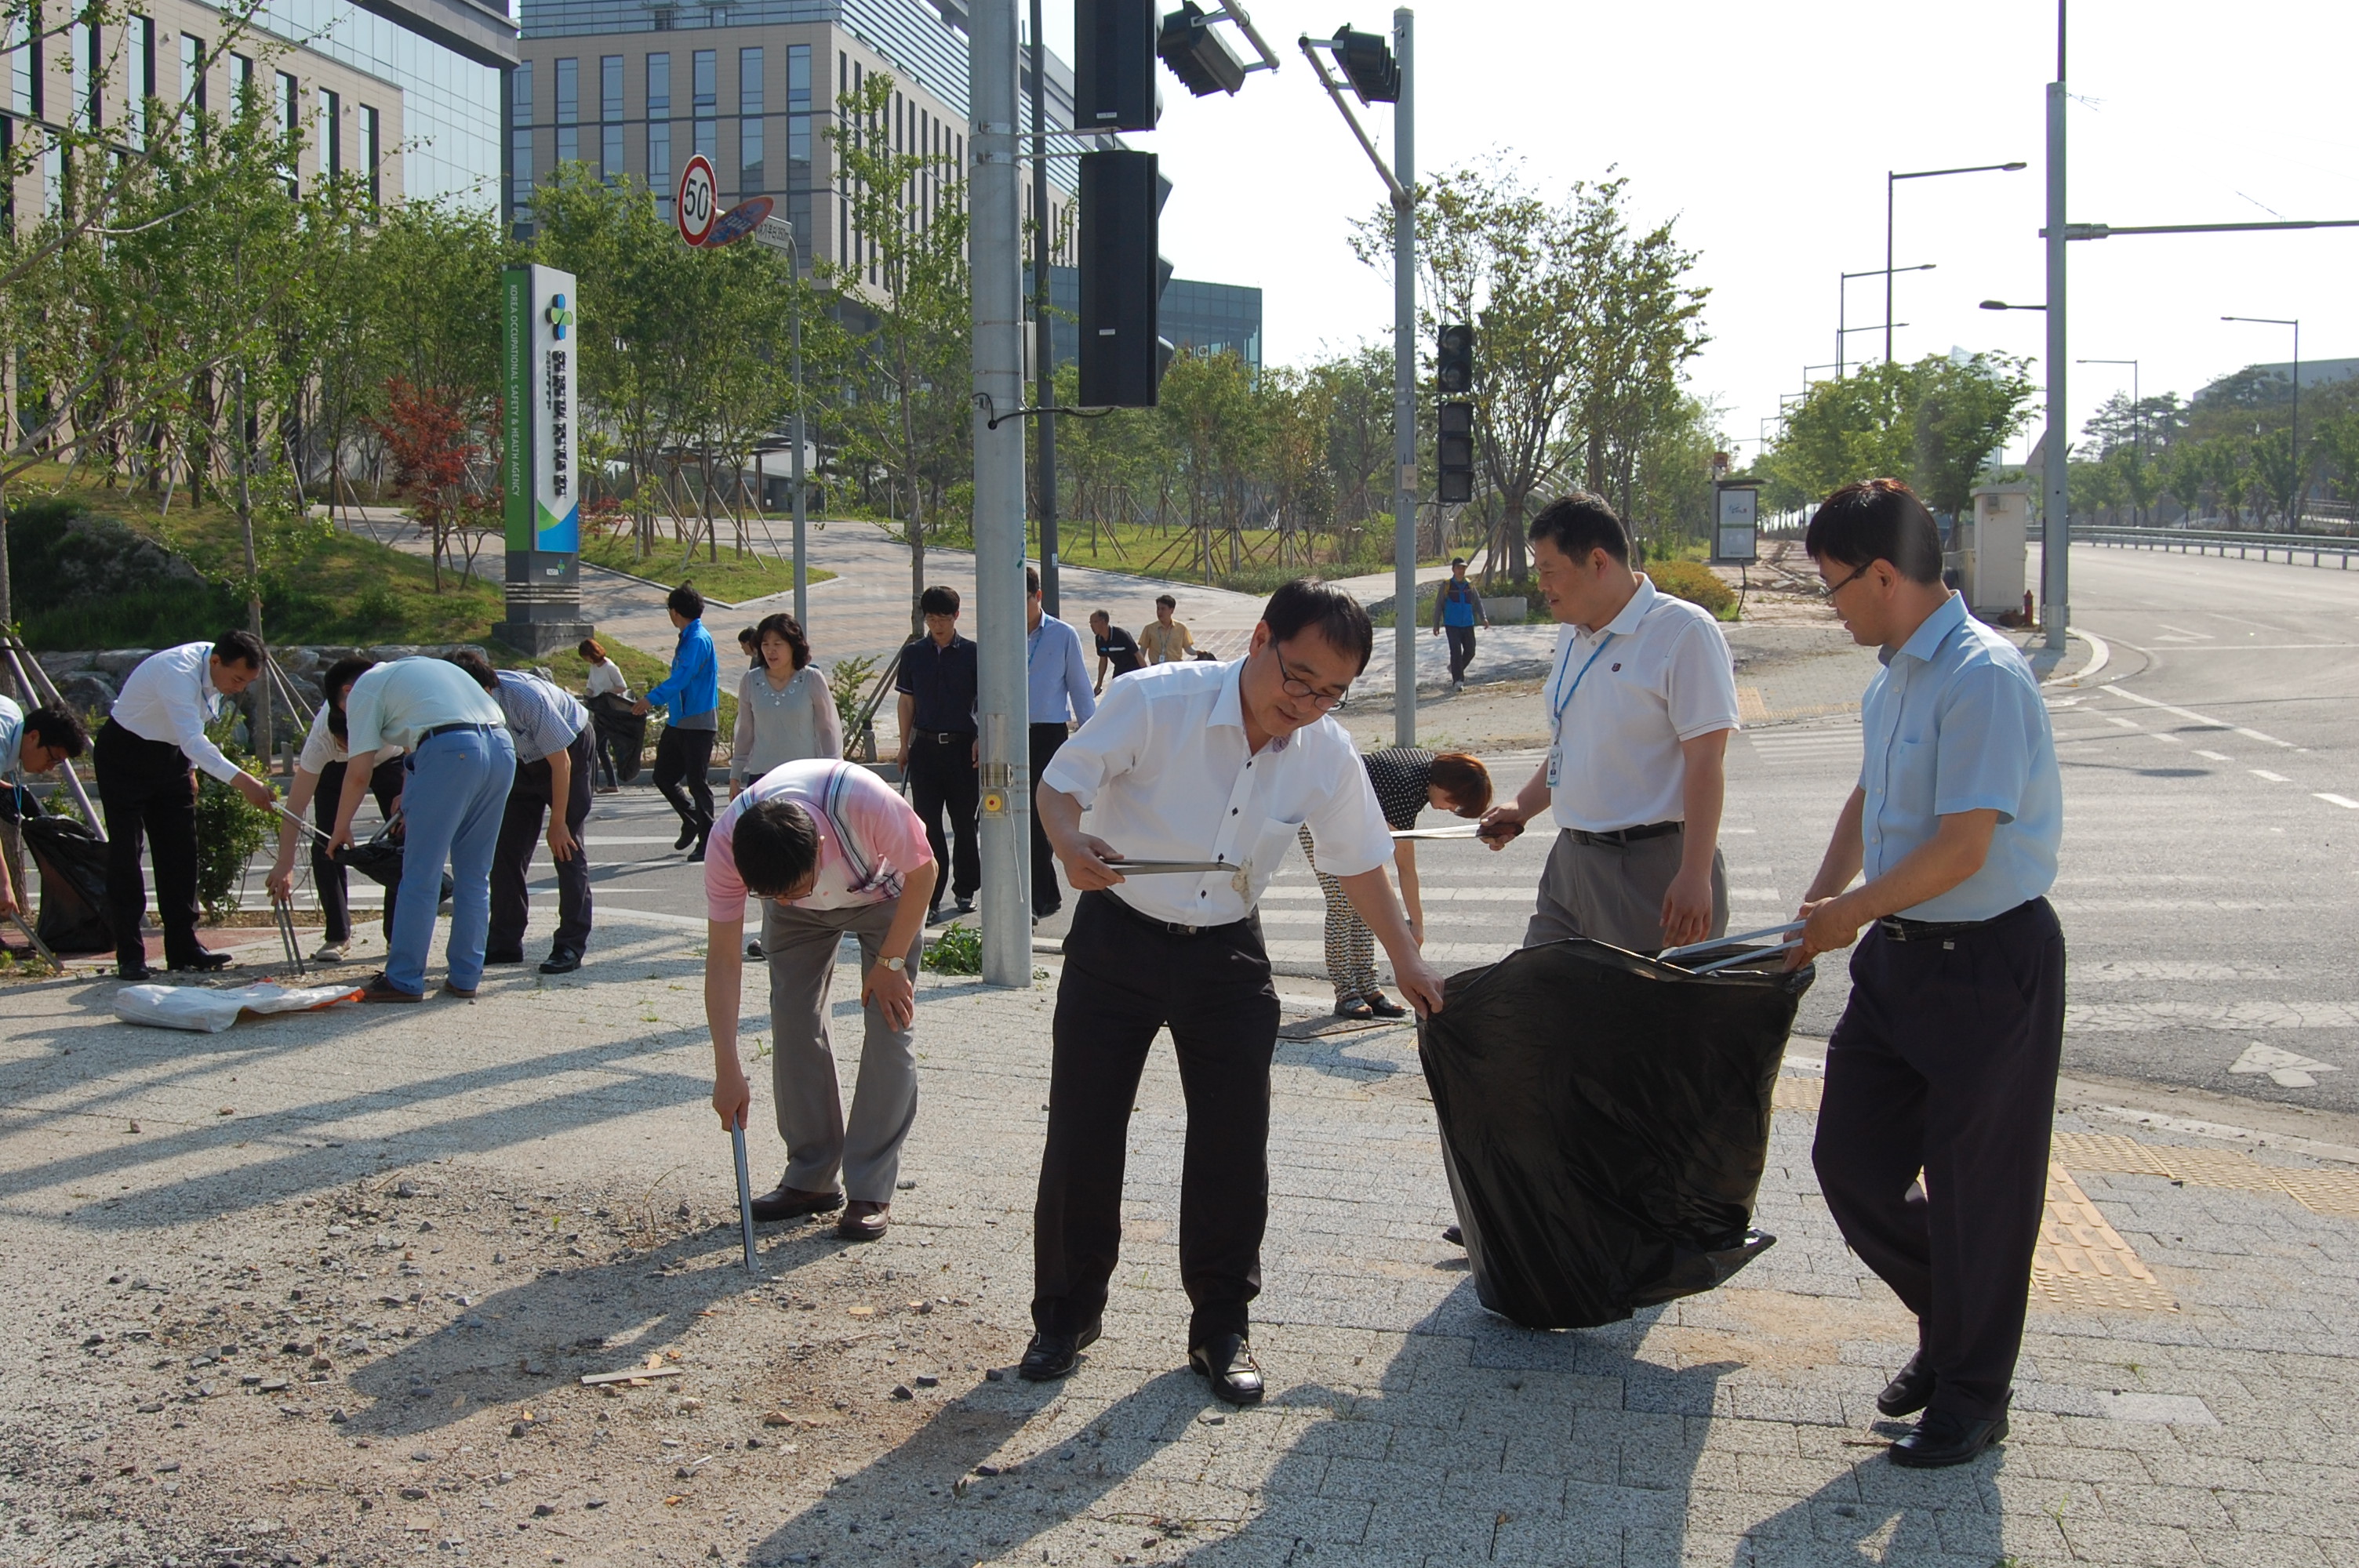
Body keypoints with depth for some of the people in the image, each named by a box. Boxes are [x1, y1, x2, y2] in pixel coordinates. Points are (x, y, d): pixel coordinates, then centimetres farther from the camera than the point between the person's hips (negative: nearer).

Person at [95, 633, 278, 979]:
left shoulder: (217, 671, -6)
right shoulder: (179, 672, -32)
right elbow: (193, 741, -45)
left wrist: (188, 770, 8)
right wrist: (241, 781, -54)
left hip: (170, 755, 8)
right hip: (125, 754, -8)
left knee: (179, 853, 3)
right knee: (125, 853, -8)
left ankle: (183, 948, 6)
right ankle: (130, 956, -4)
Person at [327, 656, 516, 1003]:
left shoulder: (364, 689, 13)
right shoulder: (416, 669, 35)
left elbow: (359, 773, 6)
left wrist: (341, 828, 18)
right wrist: (412, 804, 45)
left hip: (451, 751, -7)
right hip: (503, 746, 7)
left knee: (421, 875, 3)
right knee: (474, 875, 15)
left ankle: (404, 980, 8)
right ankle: (465, 978, 18)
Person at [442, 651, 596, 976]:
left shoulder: (528, 698, -37)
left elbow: (561, 763, -27)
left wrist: (558, 823, -20)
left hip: (569, 749, -6)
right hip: (523, 759, 6)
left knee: (566, 845, -11)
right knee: (507, 846, 0)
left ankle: (571, 946, -7)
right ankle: (505, 942, 7)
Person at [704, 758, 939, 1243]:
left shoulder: (865, 803, -44)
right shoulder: (727, 843, -35)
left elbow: (922, 872, -22)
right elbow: (723, 958, -27)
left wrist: (891, 963, -18)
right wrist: (728, 1070, -30)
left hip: (884, 895, -2)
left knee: (890, 1023, -11)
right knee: (793, 1021, -5)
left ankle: (871, 1192, -6)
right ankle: (811, 1179, 8)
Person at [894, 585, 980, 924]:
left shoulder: (972, 653, 0)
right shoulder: (913, 654, 6)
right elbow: (906, 701, 12)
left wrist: (982, 739, -8)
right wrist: (904, 746, 9)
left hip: (963, 747, -1)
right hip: (925, 747, 1)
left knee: (964, 823, 8)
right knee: (928, 824, -1)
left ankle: (965, 890, 22)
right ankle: (930, 898, 1)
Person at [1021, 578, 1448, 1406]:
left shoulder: (1329, 756, -8)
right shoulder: (1154, 701, -20)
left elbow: (1360, 864, 8)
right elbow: (1060, 785, -12)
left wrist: (1408, 961, 16)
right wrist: (1073, 844, -34)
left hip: (1228, 956, 2)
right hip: (1117, 940, -2)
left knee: (1233, 1147, 1)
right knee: (1081, 1133, 2)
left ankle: (1220, 1325, 18)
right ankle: (1066, 1313, 21)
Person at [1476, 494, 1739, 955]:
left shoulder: (1683, 631, -12)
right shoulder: (1571, 636, 14)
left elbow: (1705, 762, -17)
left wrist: (1695, 877, -21)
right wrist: (1524, 806, 12)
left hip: (1654, 869, -7)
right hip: (1571, 863, 8)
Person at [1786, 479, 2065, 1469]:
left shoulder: (1983, 679, -21)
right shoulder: (1892, 679, 8)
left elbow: (1961, 847, -23)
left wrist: (1850, 912, -11)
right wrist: (1820, 901, 10)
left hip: (1988, 961, -9)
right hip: (1901, 953, 9)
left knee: (1975, 1187, 6)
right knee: (1850, 1161, 13)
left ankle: (1971, 1396, 24)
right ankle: (1948, 1324, 36)